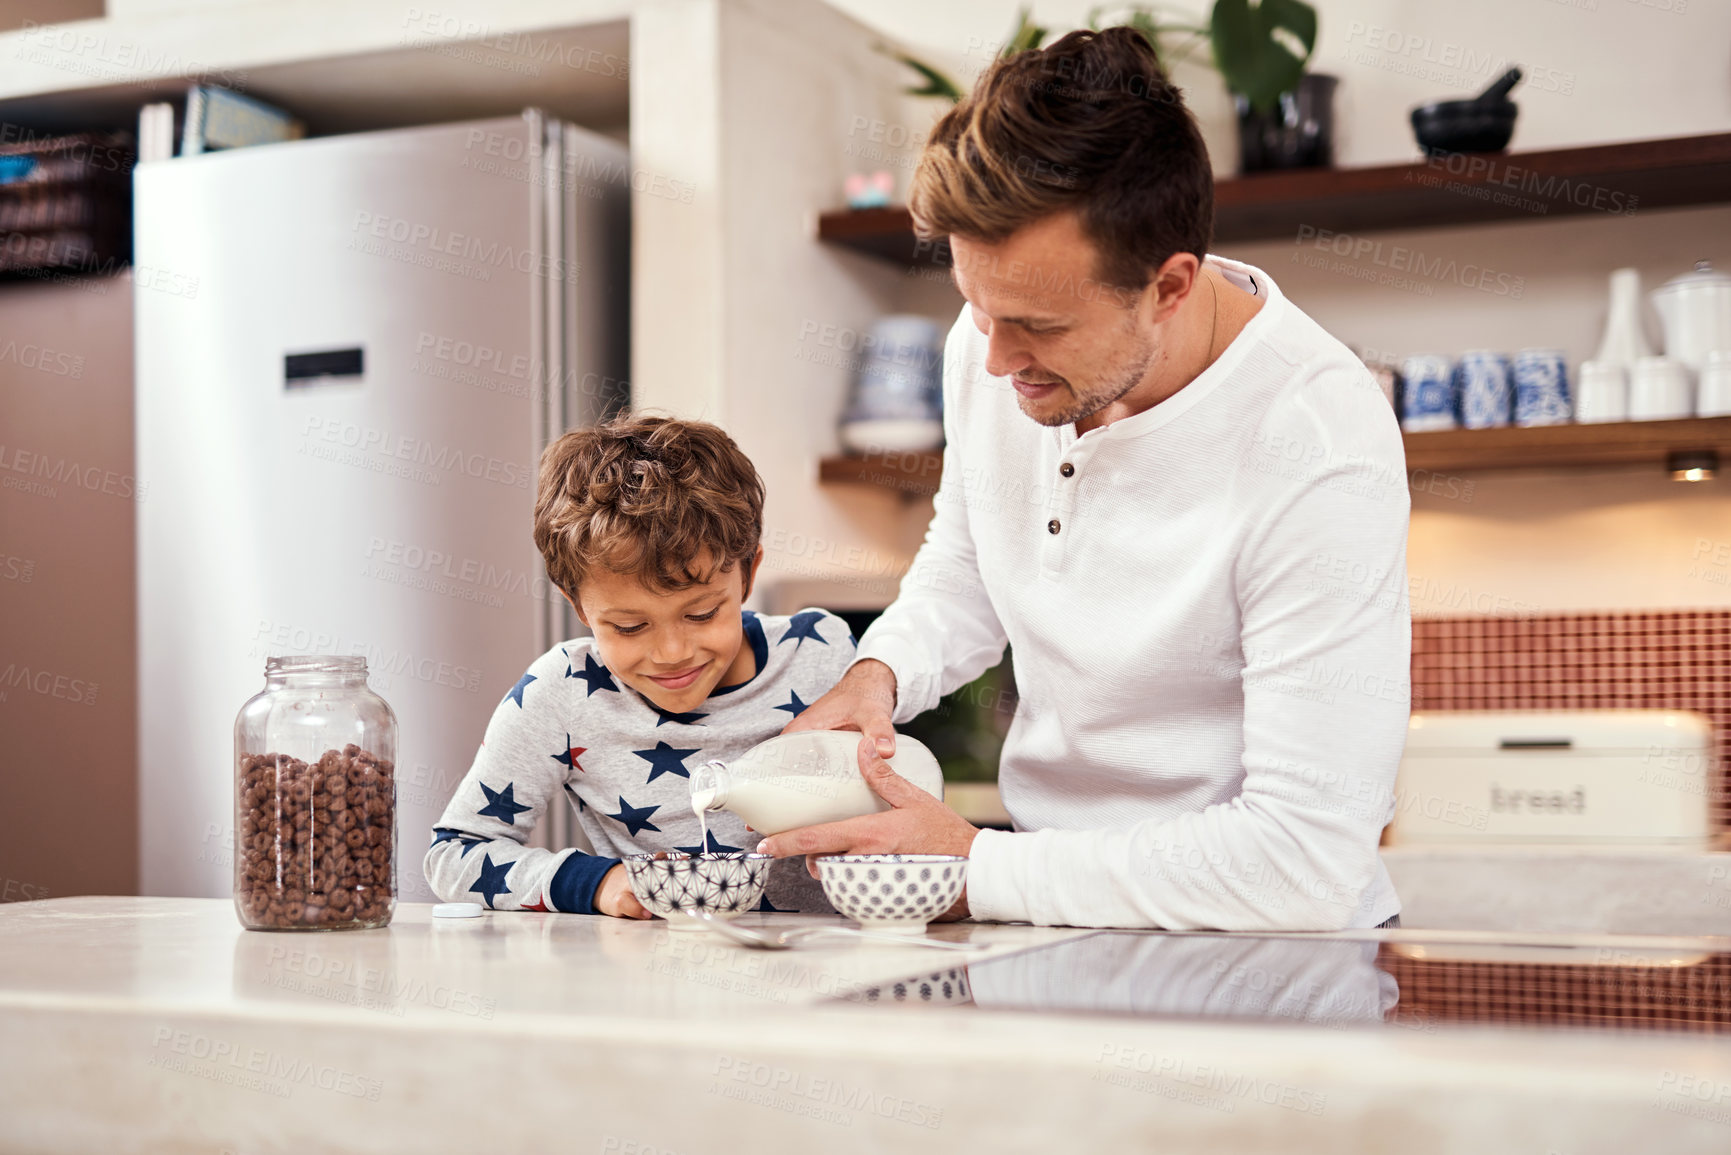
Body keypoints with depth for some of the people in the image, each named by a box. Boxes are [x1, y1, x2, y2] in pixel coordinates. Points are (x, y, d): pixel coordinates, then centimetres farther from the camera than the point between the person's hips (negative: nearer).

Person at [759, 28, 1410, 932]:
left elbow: (1304, 861, -26)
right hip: (1052, 920, 6)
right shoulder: (992, 343, -3)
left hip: (1259, 954, -5)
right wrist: (879, 673, -3)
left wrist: (974, 871, -21)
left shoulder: (1318, 459, -24)